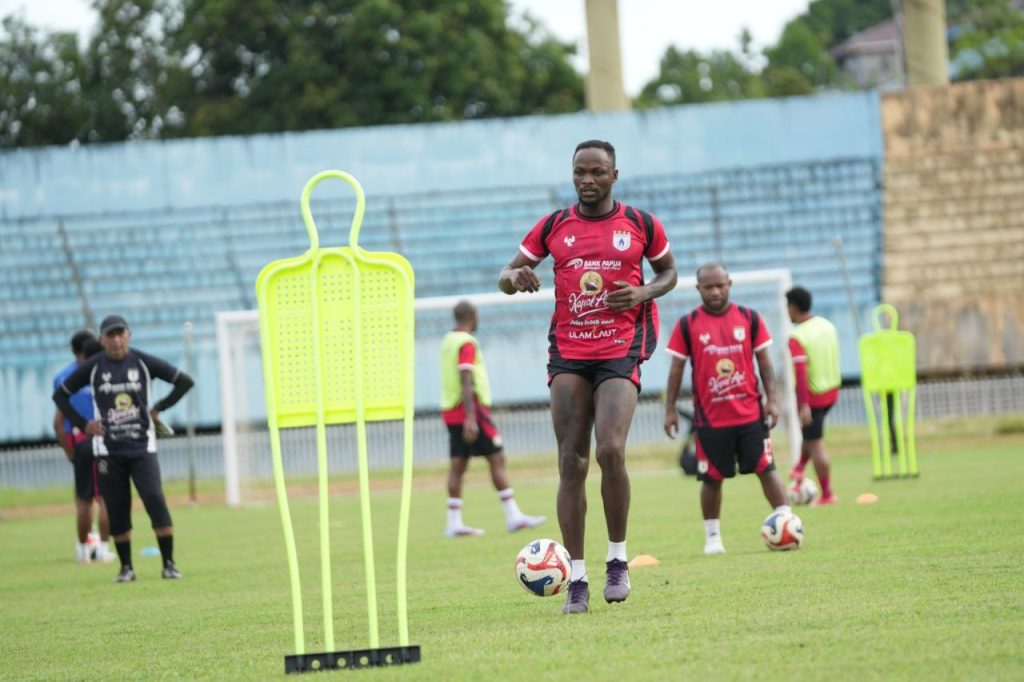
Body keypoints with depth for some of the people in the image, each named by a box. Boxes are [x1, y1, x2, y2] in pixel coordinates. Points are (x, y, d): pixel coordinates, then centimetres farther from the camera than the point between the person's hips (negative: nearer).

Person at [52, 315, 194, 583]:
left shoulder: (143, 362, -2)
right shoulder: (92, 368, 1)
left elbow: (185, 381, 4)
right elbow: (60, 394, 10)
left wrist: (158, 408, 1)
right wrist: (82, 424, 1)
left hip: (142, 447, -1)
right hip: (108, 449, 1)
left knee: (155, 500, -13)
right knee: (117, 510, 2)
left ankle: (169, 563, -8)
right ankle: (126, 567, 13)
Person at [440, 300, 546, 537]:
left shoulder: (448, 341, 15)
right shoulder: (467, 343, -13)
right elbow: (466, 382, -21)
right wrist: (471, 418, -26)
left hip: (451, 411, 9)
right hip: (471, 408, -9)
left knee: (458, 464, 5)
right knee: (497, 459, -6)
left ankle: (454, 522, 1)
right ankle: (513, 516, -7)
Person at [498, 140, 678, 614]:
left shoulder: (641, 225, 4)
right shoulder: (553, 226, 8)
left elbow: (669, 271, 18)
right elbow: (507, 275, 12)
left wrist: (644, 293, -4)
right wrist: (515, 277, -13)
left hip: (621, 352, -2)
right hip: (567, 354, 2)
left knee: (610, 451, -21)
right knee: (571, 464, -3)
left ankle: (617, 558, -2)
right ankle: (577, 578, 2)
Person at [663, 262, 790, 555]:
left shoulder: (749, 318, 4)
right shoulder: (687, 324, 0)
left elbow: (764, 361, 7)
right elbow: (676, 368, 3)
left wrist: (771, 399, 0)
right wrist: (670, 410, 0)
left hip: (750, 412, 1)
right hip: (710, 417, -1)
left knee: (766, 468, -2)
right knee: (712, 478, 4)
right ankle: (712, 536, 15)